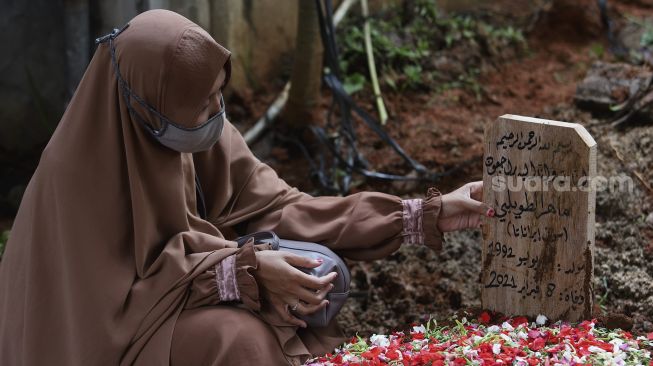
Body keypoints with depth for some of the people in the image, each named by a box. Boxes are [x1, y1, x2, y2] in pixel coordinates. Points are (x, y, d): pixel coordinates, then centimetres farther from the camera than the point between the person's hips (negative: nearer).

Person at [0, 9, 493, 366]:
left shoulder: (199, 131, -8)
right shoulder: (82, 165, -27)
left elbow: (275, 208, -8)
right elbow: (119, 289, -24)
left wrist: (426, 215, -13)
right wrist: (245, 271, -32)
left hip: (174, 295, 7)